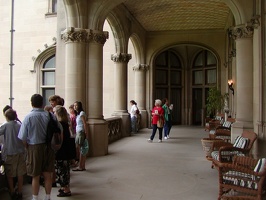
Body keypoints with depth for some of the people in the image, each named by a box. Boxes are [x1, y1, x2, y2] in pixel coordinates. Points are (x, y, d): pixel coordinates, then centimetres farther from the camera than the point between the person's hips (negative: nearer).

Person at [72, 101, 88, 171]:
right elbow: (77, 124, 14)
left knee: (81, 150, -5)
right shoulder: (78, 114, 18)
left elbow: (85, 124, -13)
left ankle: (80, 167, 0)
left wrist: (86, 134, -16)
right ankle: (82, 166, 13)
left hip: (81, 132, -9)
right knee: (81, 150, 9)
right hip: (78, 132, 9)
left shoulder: (82, 113, -8)